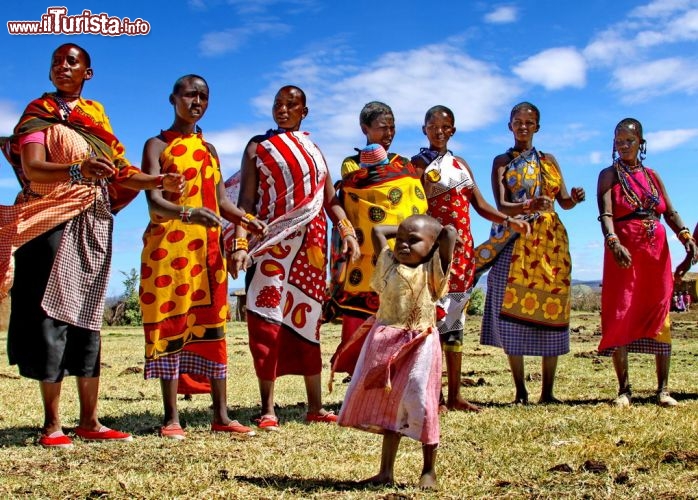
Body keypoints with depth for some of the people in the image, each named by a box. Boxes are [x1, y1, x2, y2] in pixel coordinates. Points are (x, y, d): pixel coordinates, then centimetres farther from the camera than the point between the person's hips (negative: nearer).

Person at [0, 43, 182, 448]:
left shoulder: (97, 116, 18)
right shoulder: (39, 113, 4)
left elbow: (119, 172, 12)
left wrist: (160, 182, -4)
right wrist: (77, 170, -31)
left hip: (94, 226, 5)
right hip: (54, 223, -4)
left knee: (87, 318, 3)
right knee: (53, 315, -8)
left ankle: (89, 420, 5)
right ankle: (53, 423, -4)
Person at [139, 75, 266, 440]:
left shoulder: (209, 150, 19)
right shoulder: (158, 145, 1)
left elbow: (221, 201, 14)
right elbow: (153, 201, -13)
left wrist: (247, 220, -6)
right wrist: (186, 213, -33)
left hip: (207, 248, 5)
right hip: (169, 247, -5)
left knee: (212, 327, 4)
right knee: (171, 325, -3)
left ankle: (221, 416, 7)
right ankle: (171, 418, 2)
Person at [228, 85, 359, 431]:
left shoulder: (313, 150, 18)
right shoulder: (258, 147, 6)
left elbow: (329, 198, 13)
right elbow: (246, 200, -2)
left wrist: (347, 232, -3)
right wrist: (240, 243, -15)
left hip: (310, 245, 4)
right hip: (272, 243, -3)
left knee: (308, 320, 6)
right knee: (267, 321, -9)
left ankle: (315, 406, 12)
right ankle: (268, 409, -4)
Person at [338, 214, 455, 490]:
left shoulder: (432, 269, -2)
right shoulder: (389, 265, 10)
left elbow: (450, 233, -11)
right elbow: (377, 230, 18)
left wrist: (436, 230, 8)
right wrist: (402, 229, 20)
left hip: (420, 345, -4)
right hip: (386, 343, 4)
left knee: (420, 406, 0)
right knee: (389, 407, 11)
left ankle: (429, 471, 16)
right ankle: (386, 470, 19)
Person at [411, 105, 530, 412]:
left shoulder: (460, 164, 18)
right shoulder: (420, 163, 0)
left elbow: (480, 205, 14)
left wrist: (509, 221, -2)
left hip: (463, 247, 7)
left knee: (455, 319, 9)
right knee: (436, 315, -10)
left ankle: (455, 395, 14)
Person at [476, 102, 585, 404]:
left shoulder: (548, 161, 16)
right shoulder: (502, 162, 8)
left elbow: (564, 201, 10)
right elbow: (501, 206, -6)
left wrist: (575, 198, -13)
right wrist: (528, 207, -25)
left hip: (551, 241, 2)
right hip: (516, 242, -2)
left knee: (551, 312, -2)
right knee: (514, 313, -8)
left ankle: (547, 391, 3)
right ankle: (520, 391, -1)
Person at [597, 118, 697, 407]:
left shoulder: (653, 176, 15)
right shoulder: (610, 175, 2)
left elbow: (670, 212, 8)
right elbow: (605, 214, -13)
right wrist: (614, 243, -31)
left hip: (657, 251, 4)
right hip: (624, 252, -4)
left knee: (660, 316, 3)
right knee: (621, 316, -6)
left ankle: (663, 389, 8)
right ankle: (624, 389, -1)